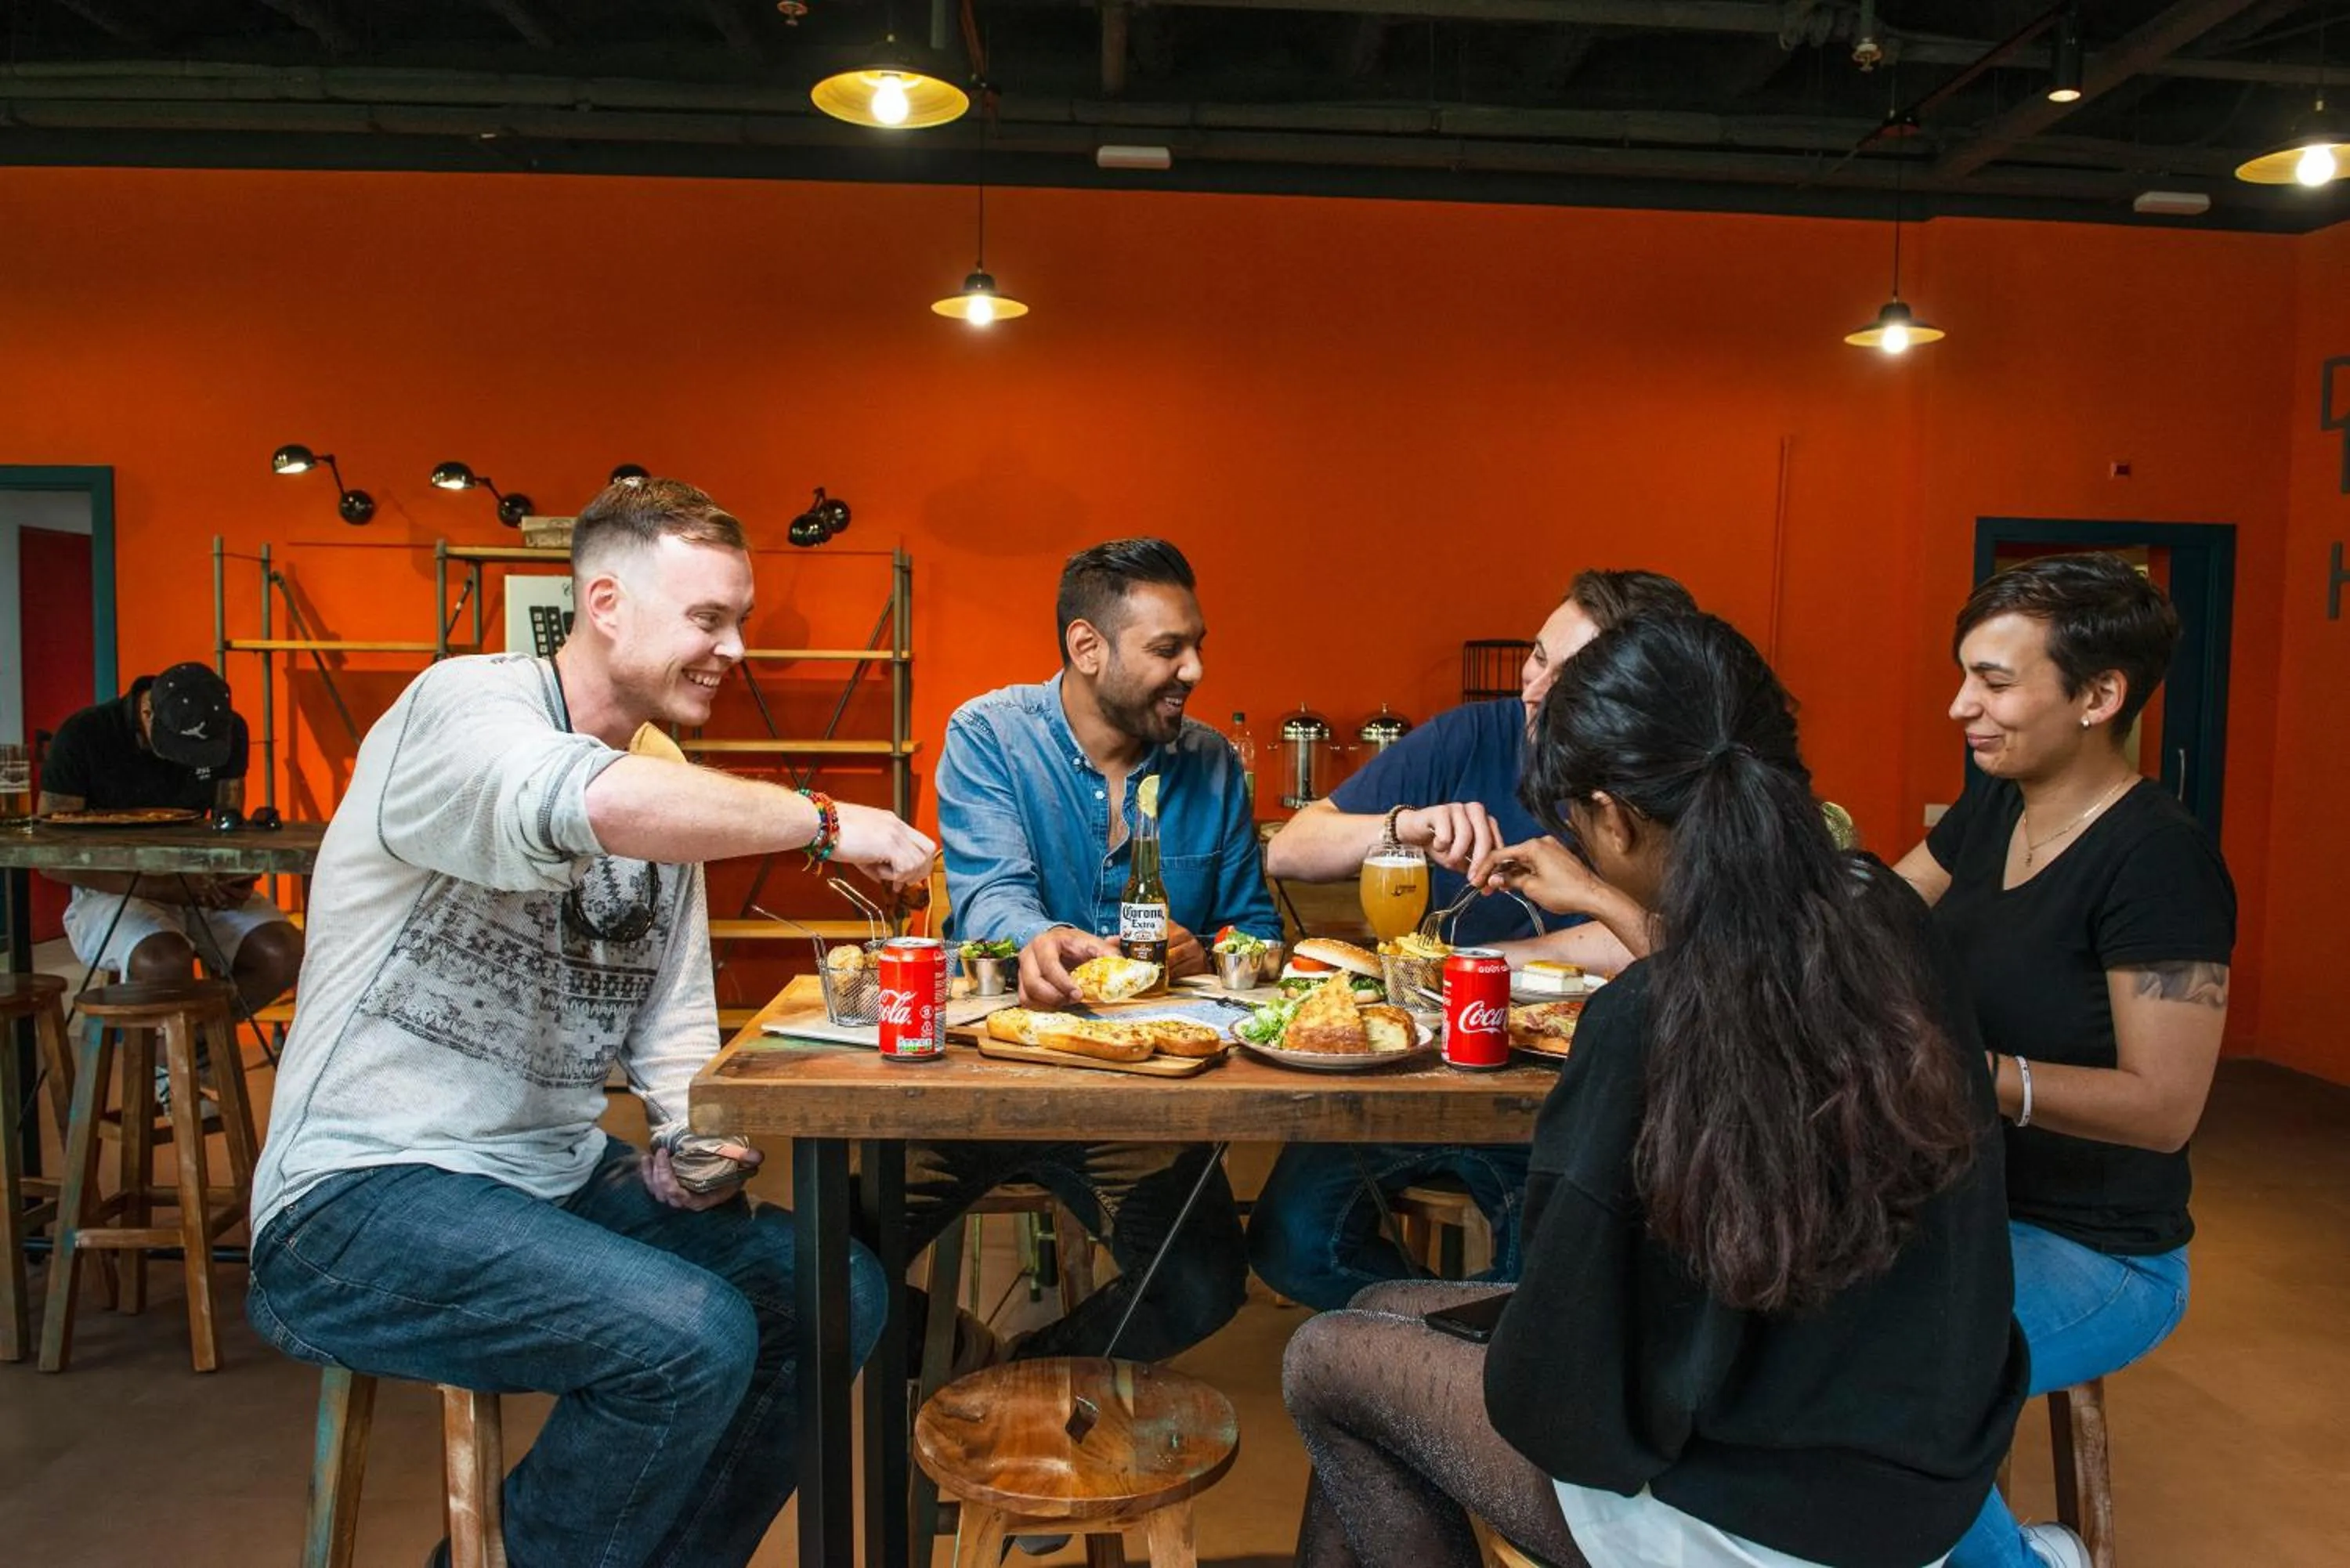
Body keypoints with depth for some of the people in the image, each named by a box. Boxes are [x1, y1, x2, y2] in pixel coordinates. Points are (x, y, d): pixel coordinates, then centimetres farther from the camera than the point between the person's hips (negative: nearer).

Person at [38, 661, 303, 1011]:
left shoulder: (229, 733, -1)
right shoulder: (83, 737, -13)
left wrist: (232, 881, -15)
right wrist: (159, 887, -25)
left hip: (196, 887, 4)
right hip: (113, 891, -4)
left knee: (286, 952, -21)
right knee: (166, 963, -35)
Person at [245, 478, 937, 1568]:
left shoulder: (667, 782, 11)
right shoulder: (464, 705, -13)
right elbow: (590, 803, -39)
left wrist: (696, 1139, -7)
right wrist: (825, 821, -30)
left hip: (561, 1179, 8)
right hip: (365, 1193, -8)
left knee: (836, 1292, -4)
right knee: (695, 1337, -27)